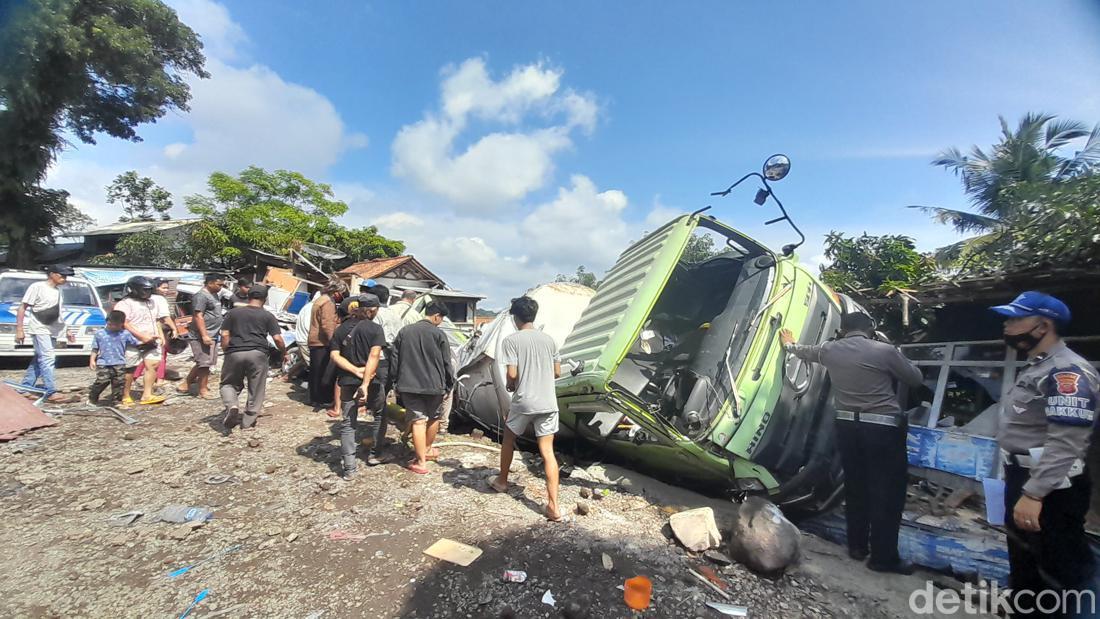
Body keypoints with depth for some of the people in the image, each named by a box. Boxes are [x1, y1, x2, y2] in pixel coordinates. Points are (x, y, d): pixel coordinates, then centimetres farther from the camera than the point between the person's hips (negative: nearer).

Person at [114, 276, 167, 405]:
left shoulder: (152, 303, 18)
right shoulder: (125, 304, -7)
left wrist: (161, 335, 15)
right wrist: (142, 336, -23)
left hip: (151, 342, 7)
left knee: (152, 365, -1)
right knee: (129, 370, 1)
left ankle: (147, 395, 3)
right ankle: (125, 396, 13)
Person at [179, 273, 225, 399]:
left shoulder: (214, 294, 16)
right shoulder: (201, 296, -14)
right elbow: (198, 316, -20)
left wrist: (219, 330, 25)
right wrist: (204, 335, -24)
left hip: (212, 335, 10)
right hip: (202, 336, -10)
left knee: (201, 363, 16)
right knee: (205, 363, -3)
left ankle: (185, 384, 27)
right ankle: (203, 390, 6)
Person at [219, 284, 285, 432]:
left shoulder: (233, 312, 12)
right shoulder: (268, 316, 6)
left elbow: (225, 335, 6)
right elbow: (277, 338, 0)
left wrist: (226, 352, 15)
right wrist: (284, 352, 14)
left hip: (234, 353, 2)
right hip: (258, 354, -2)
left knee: (229, 384, 21)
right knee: (256, 390, 9)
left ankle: (232, 406, -6)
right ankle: (248, 422, 14)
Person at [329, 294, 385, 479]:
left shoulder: (342, 329, 6)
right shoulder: (375, 329, -7)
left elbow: (335, 356, -5)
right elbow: (374, 357, -19)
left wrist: (355, 371, -13)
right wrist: (365, 383, -22)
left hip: (348, 381, 2)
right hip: (371, 380, -2)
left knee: (347, 423, 8)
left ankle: (349, 468, 4)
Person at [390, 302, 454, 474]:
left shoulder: (404, 331, 5)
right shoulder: (438, 334, -9)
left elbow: (394, 358, 8)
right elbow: (446, 362, -6)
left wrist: (397, 381, 15)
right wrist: (450, 383, 5)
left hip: (409, 384, 3)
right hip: (433, 385, -2)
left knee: (418, 421, 3)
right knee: (434, 417, 20)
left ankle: (421, 462, 2)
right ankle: (428, 450, 36)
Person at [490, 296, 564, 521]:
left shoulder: (511, 340, -8)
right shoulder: (548, 339, 6)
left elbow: (512, 374, -14)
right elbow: (557, 372, 10)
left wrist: (511, 386, 7)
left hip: (523, 401, -3)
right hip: (548, 402, 3)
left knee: (508, 438, 24)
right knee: (547, 452, 5)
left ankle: (502, 481, 40)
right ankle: (553, 506, 2)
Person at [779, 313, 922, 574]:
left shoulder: (830, 349, 3)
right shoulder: (885, 351, -9)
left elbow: (805, 351, 23)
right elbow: (916, 379, 6)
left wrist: (789, 344, 44)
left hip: (848, 426, 5)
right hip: (883, 428, -4)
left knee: (855, 487, 16)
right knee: (888, 491, 5)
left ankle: (857, 546, 28)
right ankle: (883, 557, 12)